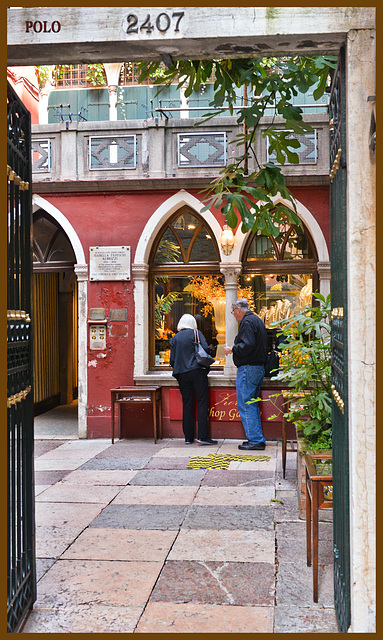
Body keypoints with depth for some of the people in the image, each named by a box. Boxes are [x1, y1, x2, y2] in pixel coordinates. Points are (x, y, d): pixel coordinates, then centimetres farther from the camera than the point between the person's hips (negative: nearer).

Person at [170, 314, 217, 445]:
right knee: (202, 403, -1)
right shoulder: (196, 334, 1)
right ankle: (203, 436, -6)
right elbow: (205, 349, -10)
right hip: (197, 371, -4)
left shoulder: (174, 338, 11)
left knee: (187, 405, 8)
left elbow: (172, 360, 8)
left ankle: (188, 437, 10)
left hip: (181, 374, 4)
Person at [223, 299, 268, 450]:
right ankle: (258, 439, 19)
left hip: (248, 368, -10)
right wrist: (235, 348, 21)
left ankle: (255, 440, -5)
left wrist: (232, 349, -11)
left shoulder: (247, 322, -13)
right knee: (252, 404, 15)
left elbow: (247, 345, -24)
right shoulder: (257, 320, 19)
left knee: (245, 405, -6)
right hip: (259, 368, 10)